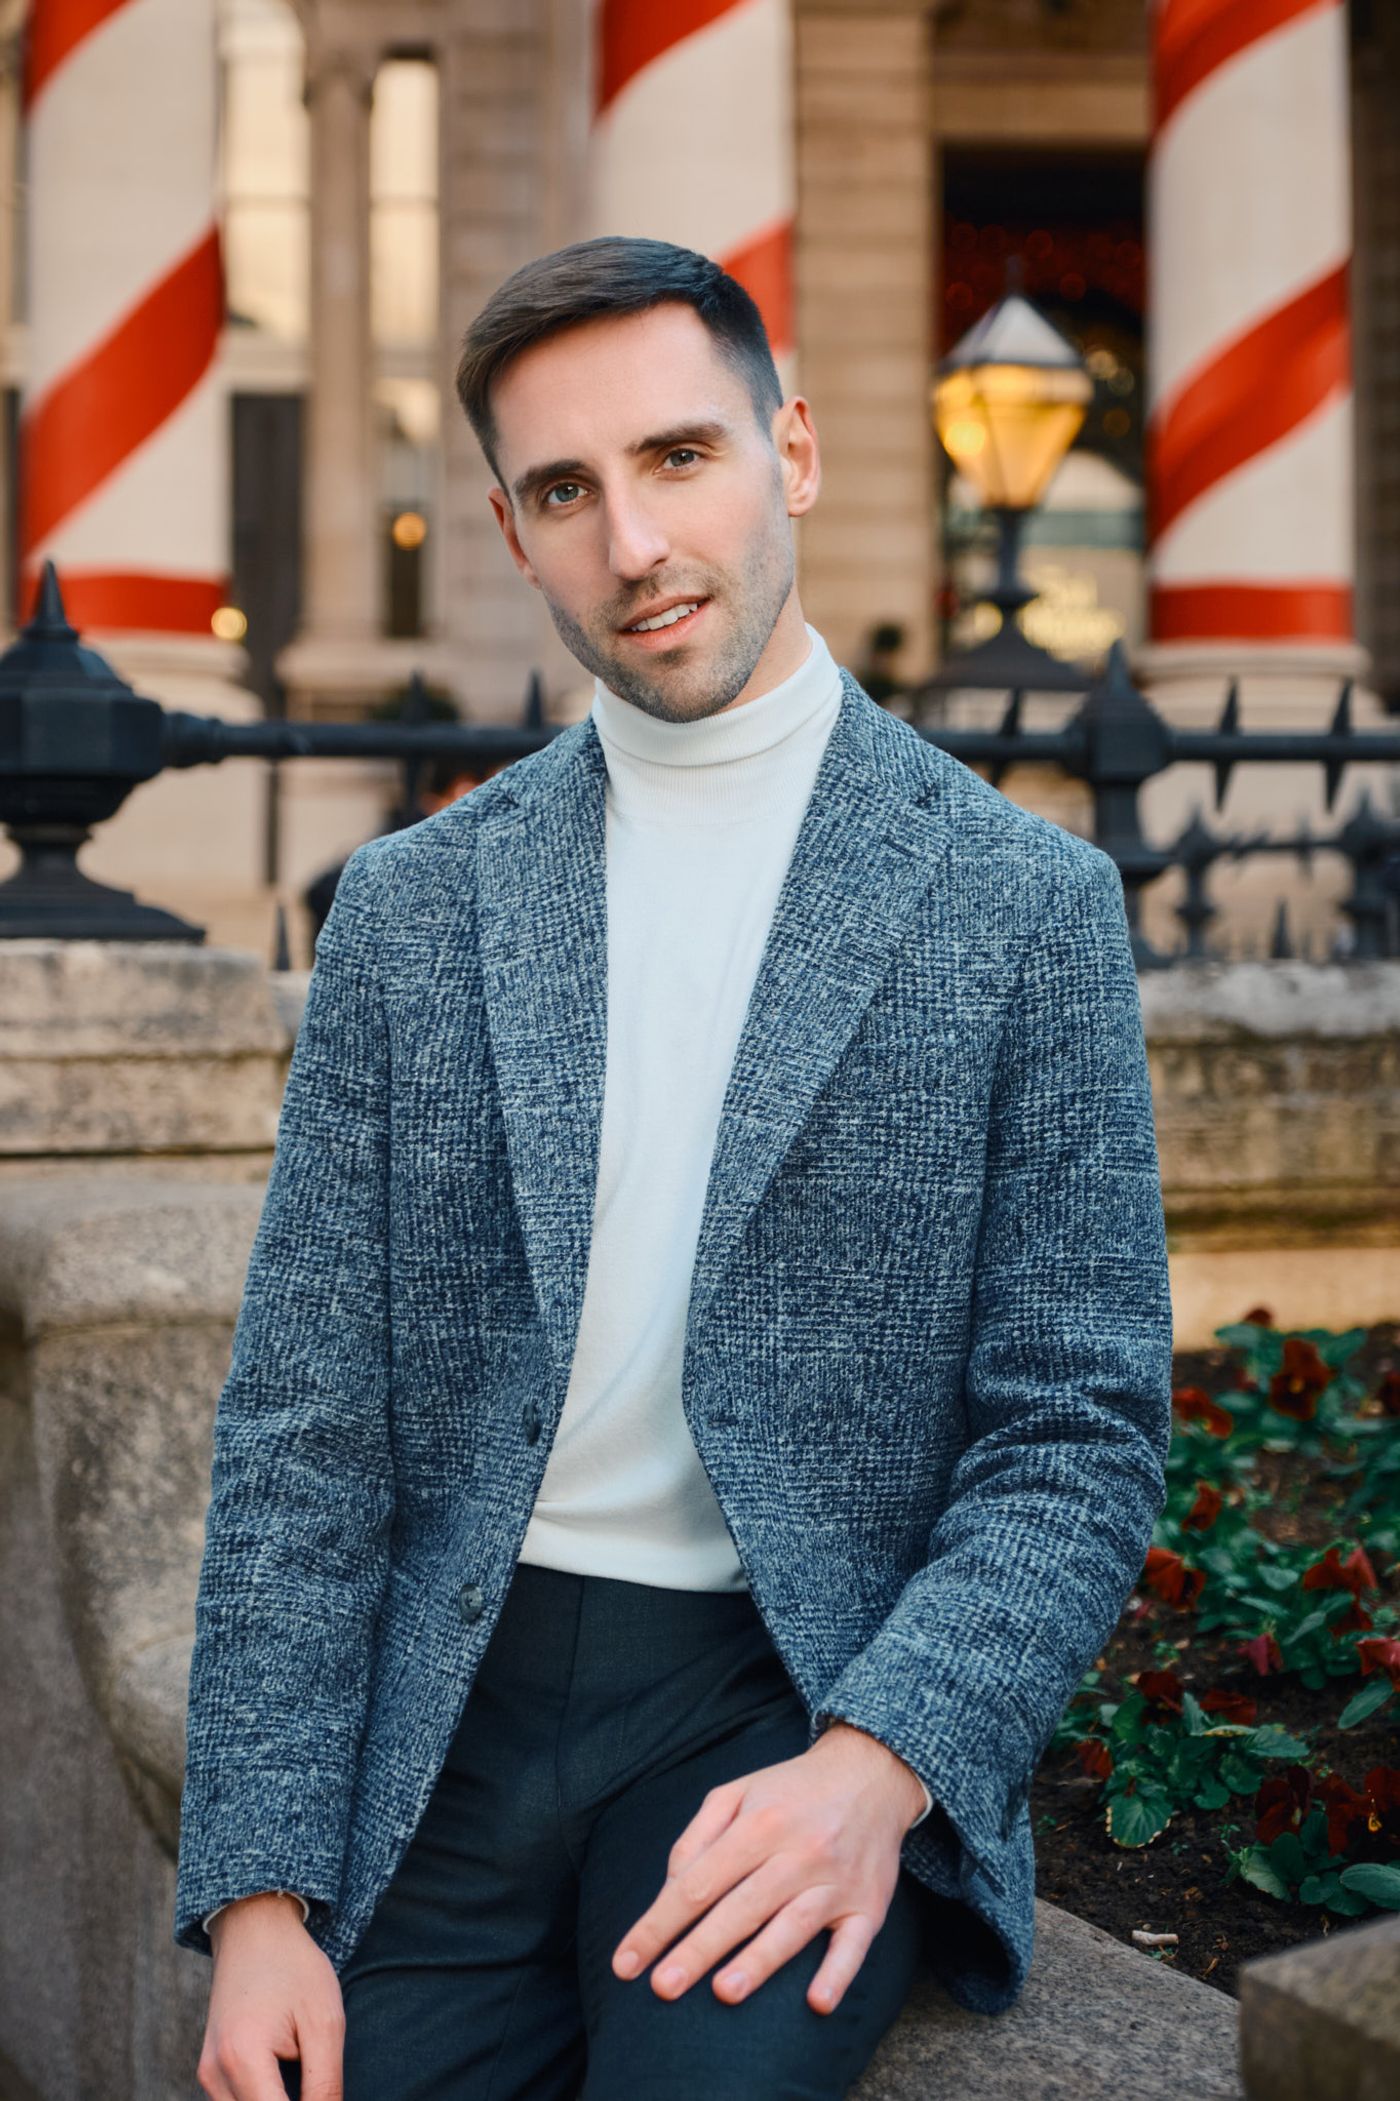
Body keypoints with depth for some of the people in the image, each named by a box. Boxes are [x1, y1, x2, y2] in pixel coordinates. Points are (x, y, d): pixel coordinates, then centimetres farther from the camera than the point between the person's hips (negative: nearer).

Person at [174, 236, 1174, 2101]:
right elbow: (305, 1422, 5)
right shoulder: (409, 907, 7)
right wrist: (259, 1886, -5)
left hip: (807, 1707, -2)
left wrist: (873, 1763, -18)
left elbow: (1082, 1437, -1)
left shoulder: (1026, 904, 0)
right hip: (453, 1718, 3)